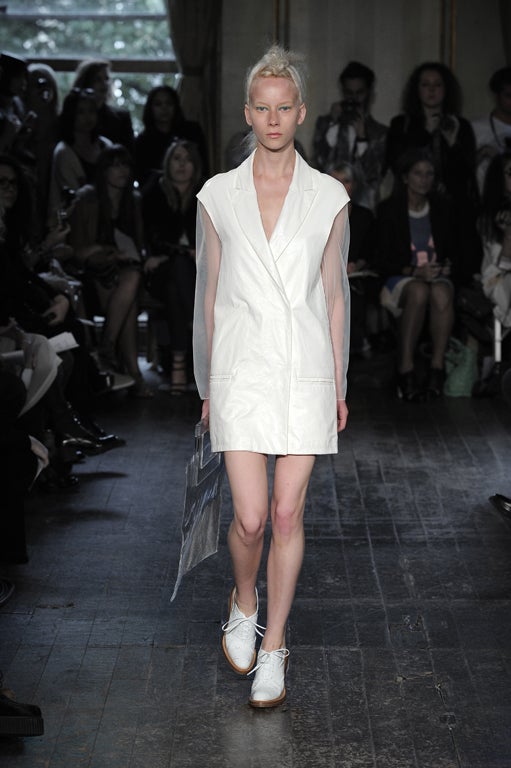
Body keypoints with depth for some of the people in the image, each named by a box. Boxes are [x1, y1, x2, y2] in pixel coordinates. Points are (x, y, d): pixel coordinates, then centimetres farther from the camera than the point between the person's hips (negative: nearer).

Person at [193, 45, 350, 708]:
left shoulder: (329, 197, 2)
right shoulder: (218, 195, 2)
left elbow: (334, 294, 7)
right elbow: (208, 294, 7)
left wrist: (339, 385, 7)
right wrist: (206, 384, 8)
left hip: (306, 370, 0)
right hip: (242, 370, 0)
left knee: (287, 515, 2)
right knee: (250, 518, -5)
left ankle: (273, 648, 17)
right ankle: (245, 604, 28)